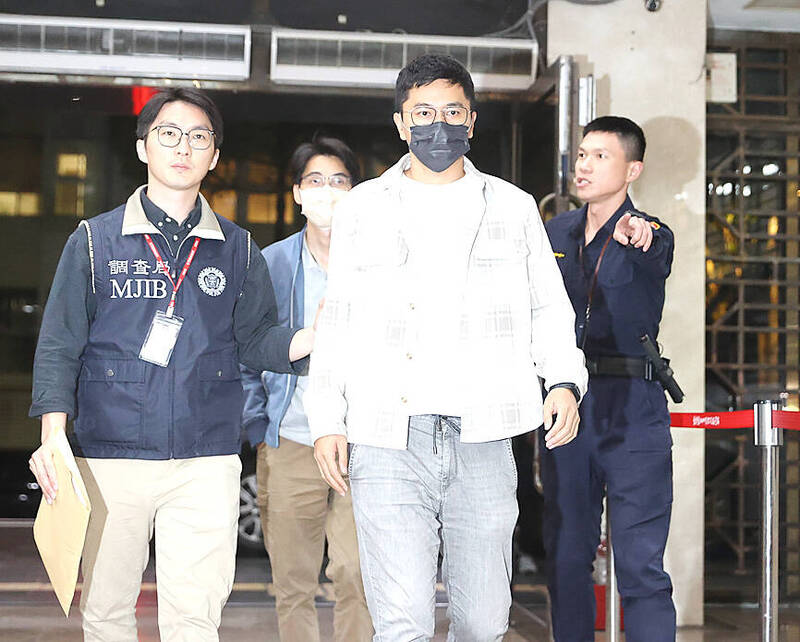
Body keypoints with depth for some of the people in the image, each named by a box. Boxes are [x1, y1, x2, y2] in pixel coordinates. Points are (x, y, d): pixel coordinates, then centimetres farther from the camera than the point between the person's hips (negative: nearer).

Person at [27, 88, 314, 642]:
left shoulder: (237, 250, 11)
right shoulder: (95, 240, 6)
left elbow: (256, 340, 11)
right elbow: (59, 346, 4)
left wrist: (311, 339, -9)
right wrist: (53, 435, -9)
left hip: (207, 463, 1)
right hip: (110, 459, 0)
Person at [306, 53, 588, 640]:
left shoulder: (513, 207, 14)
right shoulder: (363, 208, 13)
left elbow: (549, 309, 14)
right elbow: (337, 323, 14)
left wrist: (565, 382, -5)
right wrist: (327, 421, 5)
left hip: (483, 443, 1)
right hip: (387, 442, -1)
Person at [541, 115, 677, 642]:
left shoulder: (651, 238, 0)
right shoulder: (555, 234, 13)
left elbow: (648, 262, -25)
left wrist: (634, 237, -47)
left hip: (632, 414, -4)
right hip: (565, 407, 5)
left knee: (641, 567, -7)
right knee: (566, 559, 9)